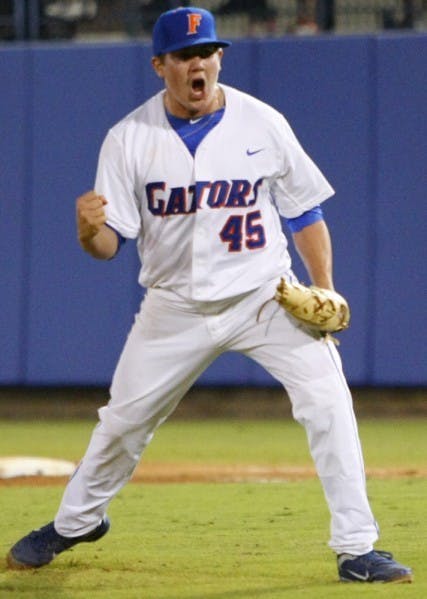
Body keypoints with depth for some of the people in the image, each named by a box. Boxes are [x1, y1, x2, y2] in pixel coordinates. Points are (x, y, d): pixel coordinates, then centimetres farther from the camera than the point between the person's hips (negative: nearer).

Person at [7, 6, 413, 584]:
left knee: (327, 400, -16)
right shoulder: (130, 138, -7)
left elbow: (305, 211, 3)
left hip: (265, 296, -1)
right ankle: (76, 521, 36)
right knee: (124, 420, 9)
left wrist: (325, 291, -8)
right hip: (176, 307, 1)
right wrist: (90, 229, -32)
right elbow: (109, 243, -8)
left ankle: (356, 549, -10)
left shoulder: (263, 123, -7)